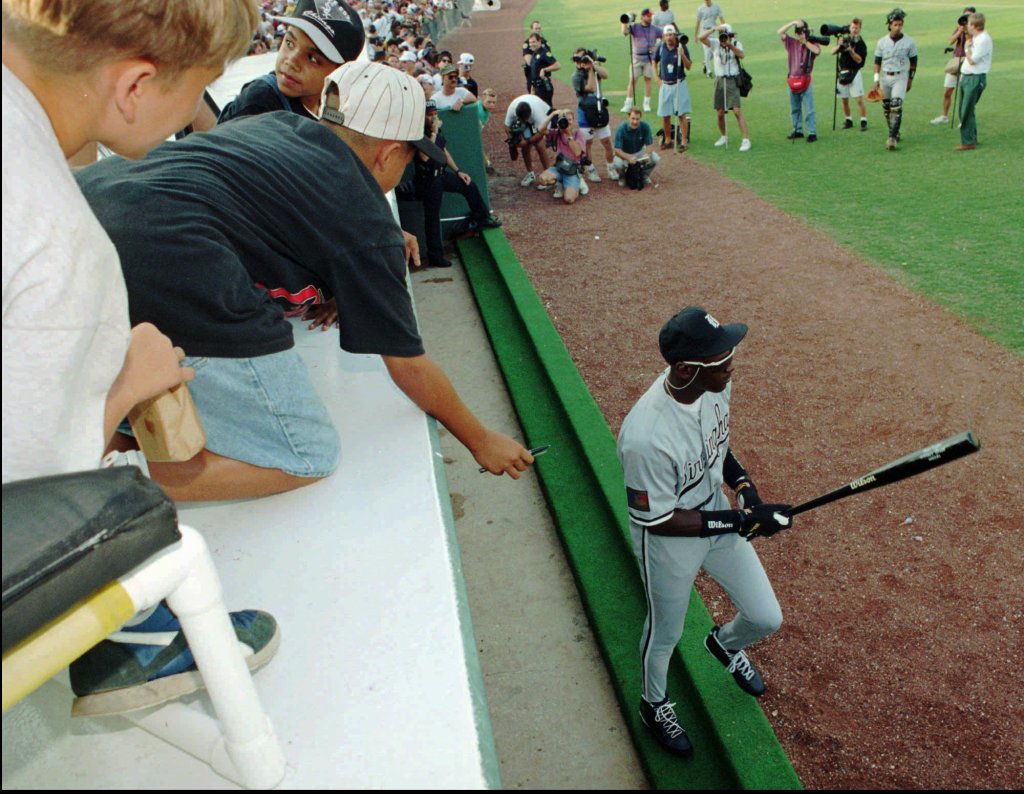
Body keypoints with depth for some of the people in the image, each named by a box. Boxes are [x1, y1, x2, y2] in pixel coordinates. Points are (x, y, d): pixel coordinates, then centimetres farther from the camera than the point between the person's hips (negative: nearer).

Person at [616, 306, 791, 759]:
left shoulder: (716, 384, -16)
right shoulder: (646, 437, -39)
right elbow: (658, 519, -27)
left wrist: (743, 485, -8)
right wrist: (740, 522, -26)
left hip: (718, 516, 6)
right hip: (668, 544, -6)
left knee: (767, 619, 15)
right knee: (665, 633, 20)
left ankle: (724, 644, 53)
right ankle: (654, 705, 53)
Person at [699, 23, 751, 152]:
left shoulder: (736, 43, 0)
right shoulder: (715, 43, 3)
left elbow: (742, 55, -19)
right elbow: (701, 38, -11)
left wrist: (730, 45, -23)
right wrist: (714, 29, -18)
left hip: (732, 80, -3)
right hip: (719, 80, 3)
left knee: (737, 110, -13)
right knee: (720, 112, 9)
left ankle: (746, 140, -14)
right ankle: (723, 136, 30)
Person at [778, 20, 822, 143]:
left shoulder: (812, 43, 0)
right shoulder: (791, 42, 6)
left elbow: (817, 51, -22)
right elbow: (780, 32, -4)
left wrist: (805, 41, -13)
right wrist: (793, 22, -12)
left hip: (805, 79, -4)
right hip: (793, 79, 4)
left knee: (809, 108, -6)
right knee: (794, 108, 13)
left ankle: (812, 133, -5)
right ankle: (798, 131, 24)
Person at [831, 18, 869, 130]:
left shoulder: (861, 43, -3)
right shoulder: (844, 39, 8)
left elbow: (859, 60, -11)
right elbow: (833, 52, -1)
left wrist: (851, 51, -23)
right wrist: (839, 45, -20)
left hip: (854, 73, -4)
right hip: (842, 72, 4)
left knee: (859, 99, -10)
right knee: (844, 100, 9)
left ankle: (864, 121, -6)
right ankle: (848, 120, 21)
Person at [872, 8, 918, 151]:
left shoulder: (909, 42, -1)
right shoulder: (882, 42, 2)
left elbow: (913, 62, 7)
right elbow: (877, 61, 8)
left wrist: (910, 79, 7)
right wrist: (876, 78, 1)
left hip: (900, 77, -3)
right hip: (885, 76, 3)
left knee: (896, 105, -18)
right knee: (886, 107, 8)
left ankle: (892, 137, -23)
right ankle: (895, 133, 25)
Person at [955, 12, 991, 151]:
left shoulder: (984, 39, -16)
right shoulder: (975, 38, 13)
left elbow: (972, 60, -19)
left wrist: (967, 47, -6)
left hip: (975, 78, -10)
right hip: (966, 77, 10)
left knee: (967, 111, -9)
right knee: (964, 110, 14)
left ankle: (968, 142, -5)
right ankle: (972, 138, 25)